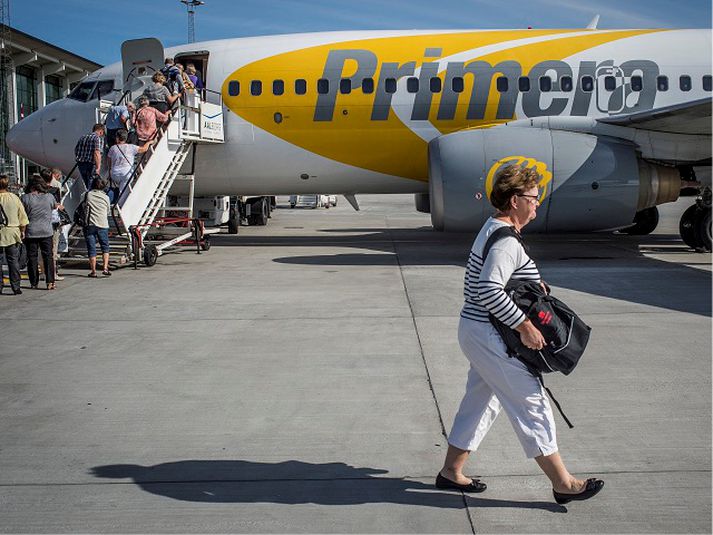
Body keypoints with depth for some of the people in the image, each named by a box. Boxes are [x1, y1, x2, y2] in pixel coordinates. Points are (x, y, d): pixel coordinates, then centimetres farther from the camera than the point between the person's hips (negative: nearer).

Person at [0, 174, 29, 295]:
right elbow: (23, 217, 4)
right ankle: (16, 287, 5)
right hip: (13, 233, 2)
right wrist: (22, 232, 14)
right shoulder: (14, 198, -2)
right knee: (13, 261, 6)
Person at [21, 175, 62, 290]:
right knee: (48, 256, 4)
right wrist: (60, 206, 45)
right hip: (46, 232, 1)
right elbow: (55, 206, 23)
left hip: (31, 233, -1)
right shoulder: (49, 196, 2)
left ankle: (34, 283, 12)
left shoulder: (25, 198, -5)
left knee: (32, 257, 8)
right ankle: (50, 282, -4)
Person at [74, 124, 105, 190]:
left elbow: (76, 149, 17)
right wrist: (98, 167, -20)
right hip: (91, 164, -7)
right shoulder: (99, 138, -6)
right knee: (91, 186, -4)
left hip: (80, 164, 7)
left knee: (86, 184, 19)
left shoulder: (83, 137, 16)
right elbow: (97, 153, -18)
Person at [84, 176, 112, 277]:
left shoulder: (88, 195, 3)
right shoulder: (106, 197, 7)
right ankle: (105, 268, -2)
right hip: (103, 225, 1)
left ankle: (93, 271, 4)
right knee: (105, 247, 11)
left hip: (90, 224, -1)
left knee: (91, 249, 3)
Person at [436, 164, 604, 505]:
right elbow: (489, 290, -30)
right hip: (489, 335, -11)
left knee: (480, 400, 18)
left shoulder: (493, 228, 13)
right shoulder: (506, 241, -20)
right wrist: (524, 326, -25)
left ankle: (450, 471, 28)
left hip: (477, 332, 11)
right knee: (531, 403, -2)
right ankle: (563, 483, 8)